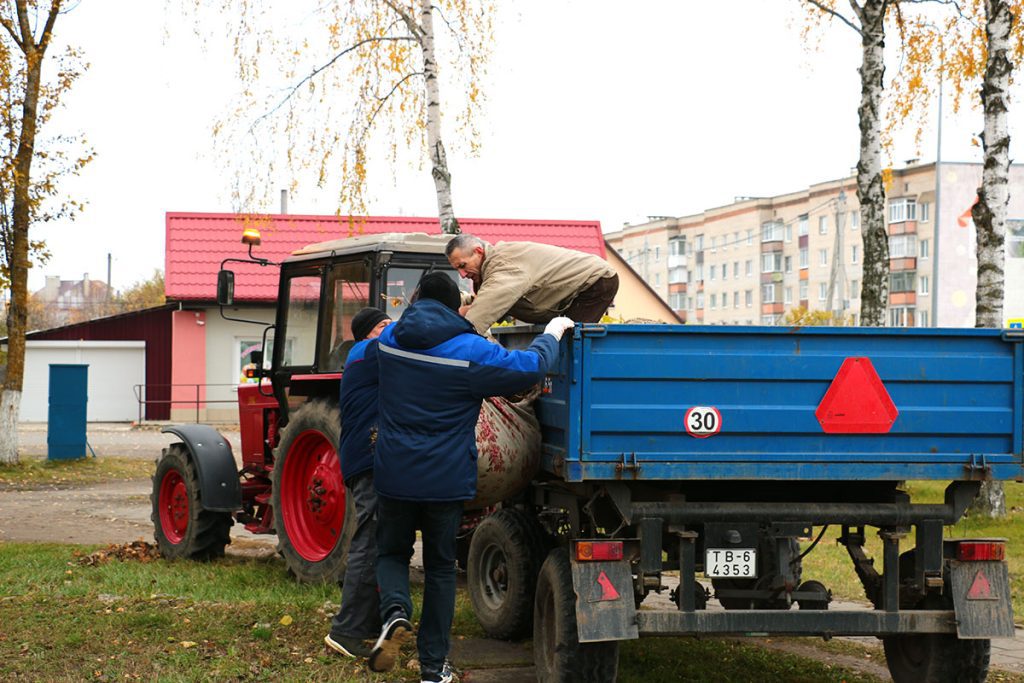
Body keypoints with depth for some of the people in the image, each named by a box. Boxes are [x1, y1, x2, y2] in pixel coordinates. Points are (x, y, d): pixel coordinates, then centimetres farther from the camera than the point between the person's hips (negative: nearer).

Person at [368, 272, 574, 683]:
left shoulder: (390, 339, 1)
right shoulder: (469, 351, -12)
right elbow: (530, 368, -13)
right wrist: (553, 334, 6)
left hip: (394, 476, 2)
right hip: (447, 480, -2)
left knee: (392, 552, 19)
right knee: (440, 567, 12)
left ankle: (395, 610, -13)